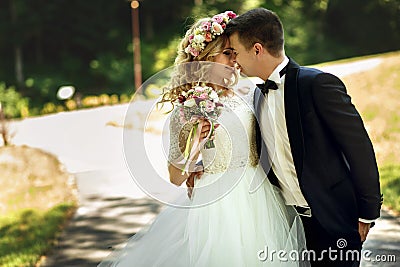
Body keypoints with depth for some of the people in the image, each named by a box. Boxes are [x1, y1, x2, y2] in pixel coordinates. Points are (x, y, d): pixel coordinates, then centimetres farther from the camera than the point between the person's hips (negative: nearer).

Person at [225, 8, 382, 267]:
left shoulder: (317, 84, -16)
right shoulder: (260, 95, 9)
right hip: (287, 219, 7)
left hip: (333, 219, -7)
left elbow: (359, 146, -15)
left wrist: (367, 212, -13)